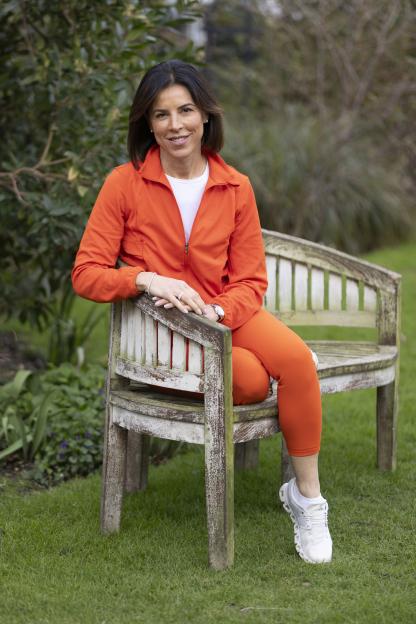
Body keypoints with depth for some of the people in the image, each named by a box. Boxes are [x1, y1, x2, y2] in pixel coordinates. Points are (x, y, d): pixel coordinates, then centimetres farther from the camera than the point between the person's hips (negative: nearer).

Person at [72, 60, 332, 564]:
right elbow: (85, 274, -9)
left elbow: (251, 280, 1)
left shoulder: (236, 188, 0)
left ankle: (306, 496, -11)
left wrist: (218, 312, -20)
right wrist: (147, 280, -26)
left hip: (226, 313, 3)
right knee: (252, 380, -31)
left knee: (296, 358, -27)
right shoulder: (125, 183, -8)